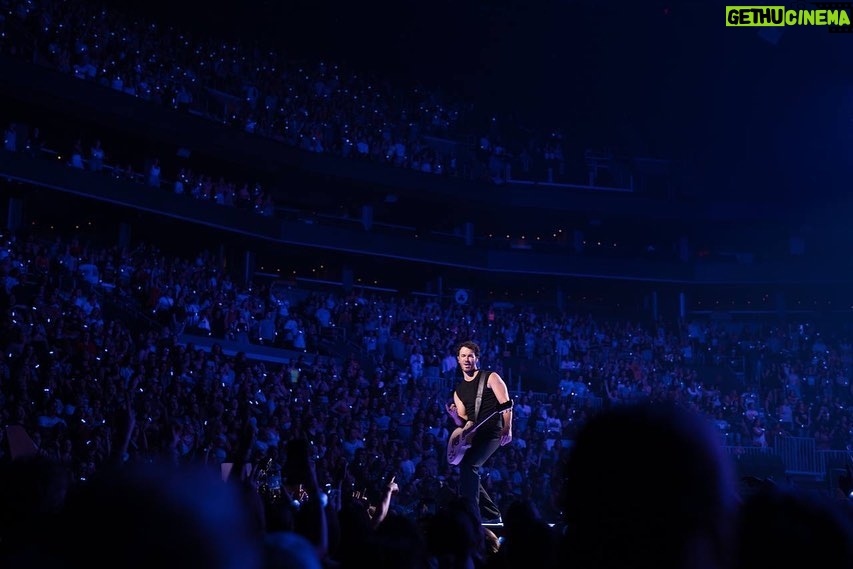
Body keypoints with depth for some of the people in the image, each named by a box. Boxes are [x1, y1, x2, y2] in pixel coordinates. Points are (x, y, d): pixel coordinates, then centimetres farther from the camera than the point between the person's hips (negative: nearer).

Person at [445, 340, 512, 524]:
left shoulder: (490, 377, -1)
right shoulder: (458, 389, 16)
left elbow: (506, 404, -7)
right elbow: (463, 423, 14)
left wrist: (507, 429, -17)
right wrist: (455, 416, -8)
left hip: (493, 433, -8)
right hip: (474, 435, 8)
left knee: (468, 464, -25)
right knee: (467, 469, 7)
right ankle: (492, 515, 20)